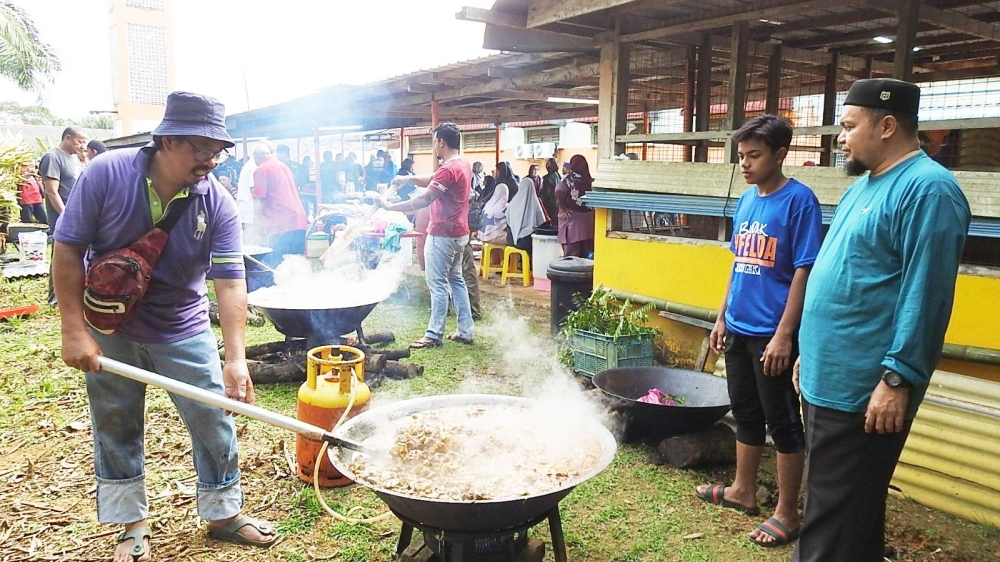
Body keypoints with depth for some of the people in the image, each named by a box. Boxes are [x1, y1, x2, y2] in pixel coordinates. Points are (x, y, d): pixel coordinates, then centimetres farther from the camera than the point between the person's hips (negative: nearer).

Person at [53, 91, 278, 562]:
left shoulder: (217, 204, -17)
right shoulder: (106, 175, -18)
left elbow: (229, 281, -22)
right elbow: (68, 249, -12)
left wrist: (236, 357, -32)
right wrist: (74, 331, -16)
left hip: (183, 332, 1)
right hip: (110, 332, 0)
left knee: (215, 422, 3)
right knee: (115, 429, 12)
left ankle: (224, 514, 24)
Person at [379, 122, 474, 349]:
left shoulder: (448, 169, -21)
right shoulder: (463, 164, 10)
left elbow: (423, 200, -25)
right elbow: (433, 180, 20)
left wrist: (390, 206, -20)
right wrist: (409, 178, 5)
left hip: (442, 235, -10)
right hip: (458, 233, 10)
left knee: (438, 284, -3)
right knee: (456, 280, 14)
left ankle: (434, 334, 3)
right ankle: (465, 331, 18)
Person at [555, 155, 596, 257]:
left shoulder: (568, 179, -6)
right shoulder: (589, 180, 4)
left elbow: (559, 192, -22)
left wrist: (563, 208, -11)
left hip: (572, 217, -3)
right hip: (588, 218, 4)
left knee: (572, 252, -1)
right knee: (587, 252, 10)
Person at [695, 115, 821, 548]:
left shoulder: (799, 200, -12)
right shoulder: (746, 201, 9)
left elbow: (804, 272, -15)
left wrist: (783, 335, -18)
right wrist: (722, 317, 14)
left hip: (772, 333, -7)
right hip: (739, 329, 7)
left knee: (782, 420, 5)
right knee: (746, 413, 18)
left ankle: (787, 512, 18)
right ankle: (743, 490, 34)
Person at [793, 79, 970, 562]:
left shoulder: (928, 189, -15)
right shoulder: (864, 185, 15)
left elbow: (925, 296, -21)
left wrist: (897, 379, -22)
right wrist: (810, 352, 20)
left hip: (864, 390, -10)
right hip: (829, 379, 10)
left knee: (835, 523, 1)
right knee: (847, 510, 22)